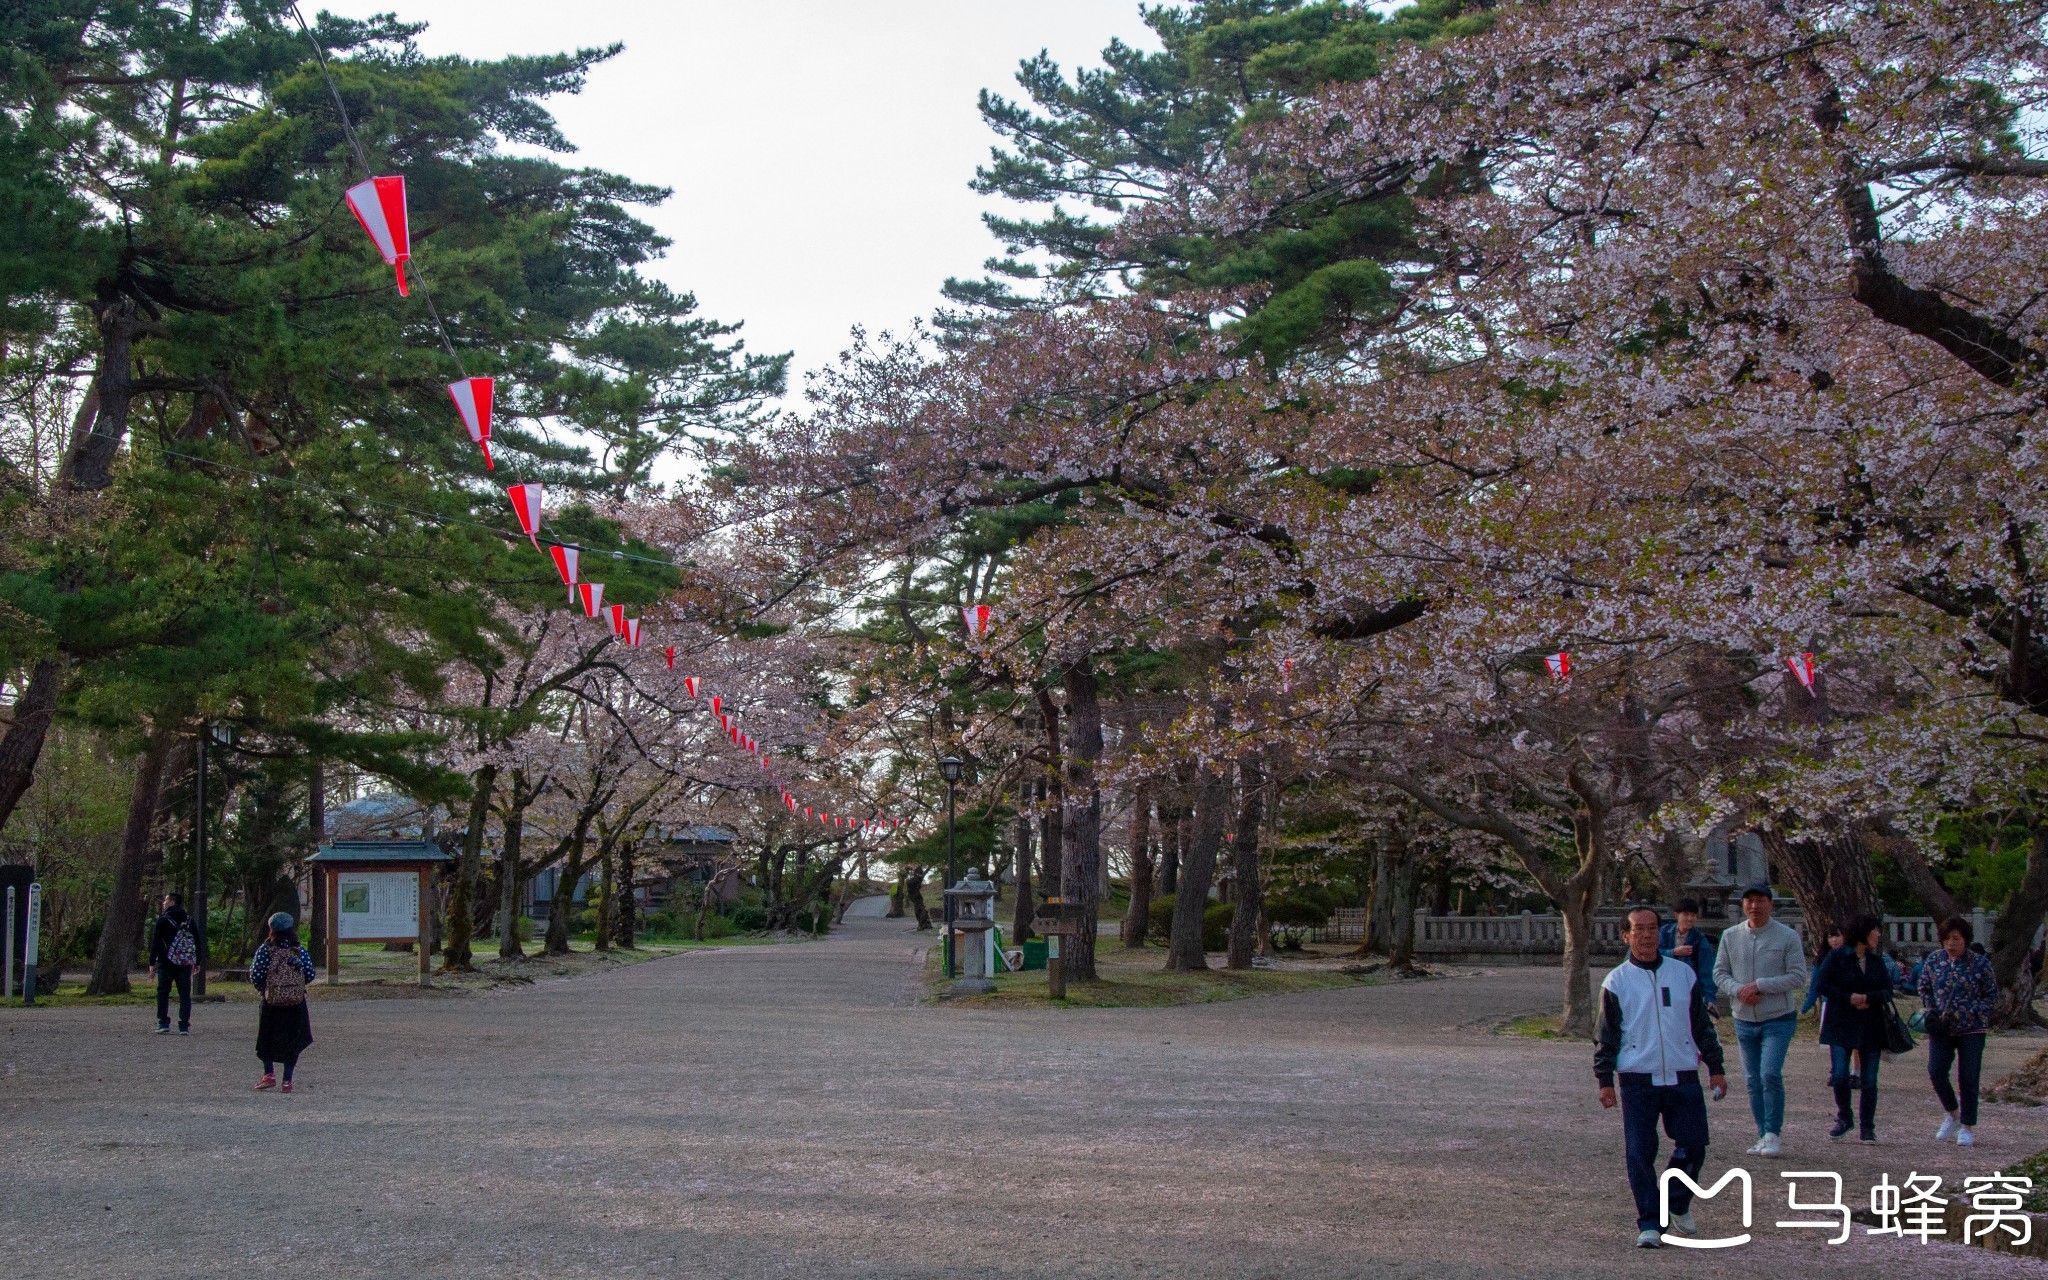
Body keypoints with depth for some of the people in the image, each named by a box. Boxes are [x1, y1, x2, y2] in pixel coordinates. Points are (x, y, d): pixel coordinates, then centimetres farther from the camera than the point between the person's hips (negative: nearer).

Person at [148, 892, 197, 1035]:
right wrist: (197, 962, 16)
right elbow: (197, 942, 10)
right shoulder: (189, 920, 8)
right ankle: (184, 1027, -2)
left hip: (166, 963, -3)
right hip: (185, 964, 3)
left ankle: (163, 1023, 4)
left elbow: (155, 943, -9)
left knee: (163, 992, 9)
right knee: (185, 994, 4)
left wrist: (152, 963, -5)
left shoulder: (163, 920, -5)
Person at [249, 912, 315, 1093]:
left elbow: (256, 975, -10)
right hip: (296, 1002, 1)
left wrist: (262, 988, 9)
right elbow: (310, 974, -2)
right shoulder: (299, 950, 1)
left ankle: (269, 1074, 4)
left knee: (267, 1040, 15)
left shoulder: (265, 950, -4)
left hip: (271, 1002, -1)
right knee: (292, 1041, 7)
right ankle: (287, 1081, 3)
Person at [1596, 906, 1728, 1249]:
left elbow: (1703, 1024, 15)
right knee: (1640, 1154, -3)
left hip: (1684, 1079, 2)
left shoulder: (1683, 973, 10)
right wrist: (1605, 1081, -1)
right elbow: (1606, 1036, 4)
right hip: (1637, 1082, -2)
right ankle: (1649, 1224, 6)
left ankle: (1678, 1204, 26)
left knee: (1693, 1145, 0)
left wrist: (1715, 1067, 12)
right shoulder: (1616, 981, 3)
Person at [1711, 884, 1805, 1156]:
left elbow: (1798, 976, -9)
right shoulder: (1730, 936, 5)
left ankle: (1774, 1134, -3)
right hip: (1744, 1020, 4)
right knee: (1753, 1081, 7)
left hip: (1778, 1020, -4)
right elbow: (1719, 973, 6)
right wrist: (1738, 990, -14)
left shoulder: (1788, 937, -5)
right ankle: (1763, 1136, 17)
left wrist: (1759, 985, -17)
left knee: (1770, 1075, -16)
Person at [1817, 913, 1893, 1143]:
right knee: (1839, 1074, -12)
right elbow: (1823, 986, -7)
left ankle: (1867, 1128, 11)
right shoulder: (1837, 957, -1)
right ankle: (1843, 1118, 10)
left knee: (1869, 1080, 2)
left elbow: (1887, 992, 4)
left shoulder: (1877, 961, 11)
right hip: (1841, 1026, -3)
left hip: (1871, 1027, 3)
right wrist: (1849, 999, -16)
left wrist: (1867, 998, -14)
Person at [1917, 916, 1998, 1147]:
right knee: (1936, 1071, -9)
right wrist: (1931, 1012, -4)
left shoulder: (1980, 963, -5)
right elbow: (1924, 989, 12)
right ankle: (1953, 1114, 15)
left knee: (1968, 1079, 0)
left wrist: (1970, 1013, -13)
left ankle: (1967, 1127, 12)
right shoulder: (1933, 961, 3)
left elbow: (1991, 995, -1)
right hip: (1941, 1028, 2)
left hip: (1971, 1029, -2)